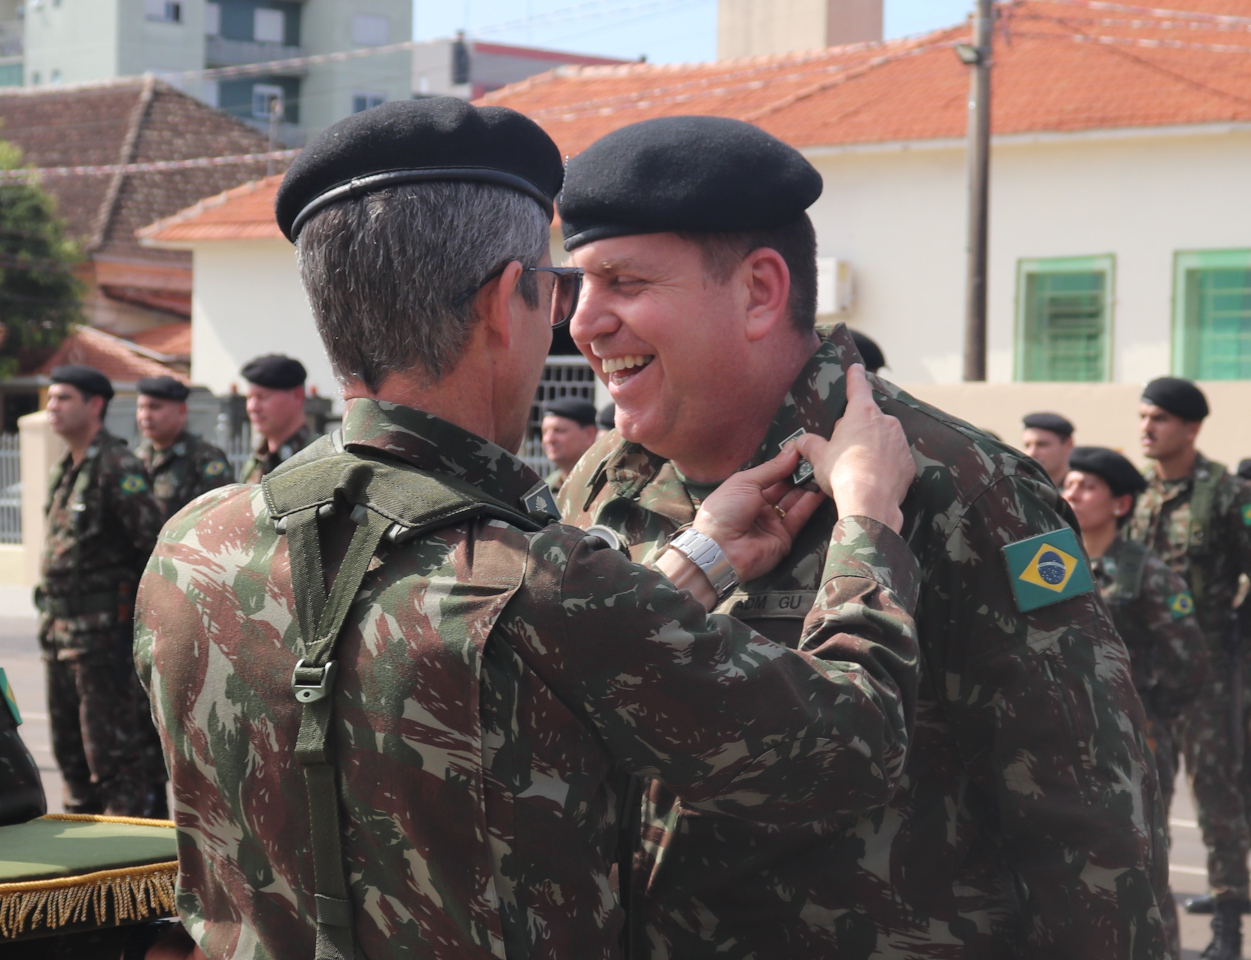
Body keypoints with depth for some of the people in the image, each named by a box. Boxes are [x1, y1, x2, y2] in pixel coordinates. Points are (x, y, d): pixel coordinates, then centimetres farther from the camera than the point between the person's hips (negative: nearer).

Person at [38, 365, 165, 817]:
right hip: (60, 627, 10)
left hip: (103, 627, -10)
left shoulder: (118, 467, -13)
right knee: (70, 745, 15)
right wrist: (50, 618, 19)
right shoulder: (66, 470, 16)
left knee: (115, 746, -7)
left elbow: (155, 539, -18)